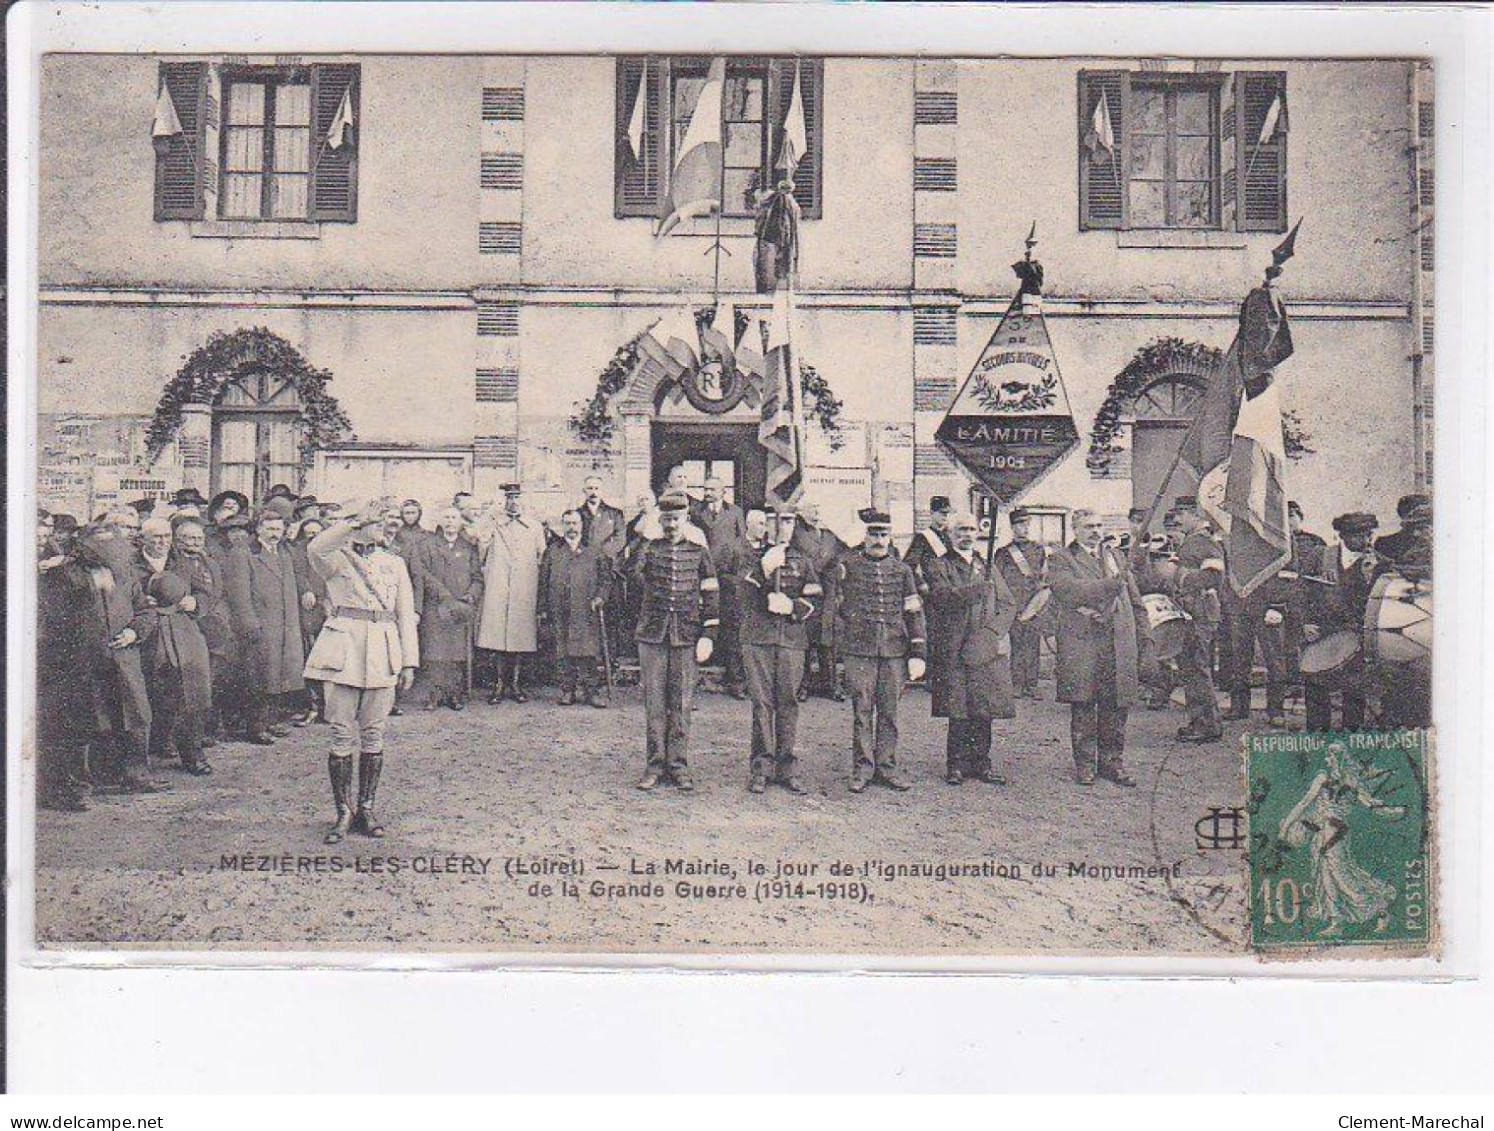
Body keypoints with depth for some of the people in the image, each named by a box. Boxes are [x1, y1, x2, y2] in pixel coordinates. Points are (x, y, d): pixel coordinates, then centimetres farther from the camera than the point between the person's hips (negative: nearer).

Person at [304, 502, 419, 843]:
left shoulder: (395, 564, 15)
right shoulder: (336, 560, 5)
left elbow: (406, 615, 13)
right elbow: (316, 548, -20)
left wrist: (409, 661, 6)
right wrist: (356, 522, -25)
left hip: (382, 655, 3)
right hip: (343, 651, -3)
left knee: (373, 735, 6)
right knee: (341, 735, -2)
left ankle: (366, 808, 16)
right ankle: (343, 812, 7)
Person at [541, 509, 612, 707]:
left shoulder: (595, 551, 11)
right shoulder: (552, 552, 14)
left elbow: (606, 577, 10)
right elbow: (544, 581, 13)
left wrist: (601, 596, -6)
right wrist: (544, 609, 7)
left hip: (587, 611, -1)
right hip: (561, 612, 1)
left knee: (588, 652, -5)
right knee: (564, 653, 2)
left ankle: (590, 693, -1)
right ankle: (567, 691, 9)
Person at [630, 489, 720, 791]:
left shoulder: (699, 553, 6)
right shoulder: (648, 550, 8)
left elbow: (711, 597, 5)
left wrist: (708, 636, -3)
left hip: (687, 637, -1)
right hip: (652, 634, 1)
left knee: (682, 702, 3)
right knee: (654, 701, 2)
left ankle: (678, 764, 9)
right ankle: (656, 763, 9)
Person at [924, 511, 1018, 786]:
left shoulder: (988, 568, 19)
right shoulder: (938, 566, 6)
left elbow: (1009, 605, 13)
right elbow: (941, 596, -14)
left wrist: (990, 632, -5)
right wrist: (976, 591, -29)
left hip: (988, 650, 4)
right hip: (953, 651, -4)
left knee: (984, 709, 3)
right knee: (958, 709, -5)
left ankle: (981, 762, 12)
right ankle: (957, 763, 4)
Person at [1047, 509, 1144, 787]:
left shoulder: (1116, 557, 21)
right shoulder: (1060, 559, 4)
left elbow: (1135, 602, 23)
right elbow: (1068, 590, -16)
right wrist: (1110, 585, -17)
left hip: (1118, 644, 4)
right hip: (1081, 644, -4)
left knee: (1115, 706, 4)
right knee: (1082, 706, -1)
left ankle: (1112, 762, 13)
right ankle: (1084, 763, 8)